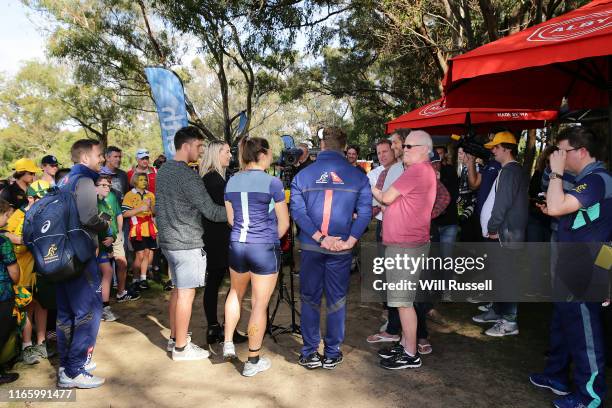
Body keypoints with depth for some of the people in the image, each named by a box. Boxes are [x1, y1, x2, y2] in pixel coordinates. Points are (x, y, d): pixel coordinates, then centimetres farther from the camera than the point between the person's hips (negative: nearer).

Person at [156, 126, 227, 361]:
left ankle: (174, 338, 29)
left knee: (177, 289, 18)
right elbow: (211, 212, -20)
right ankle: (181, 348, 10)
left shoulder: (163, 170, 10)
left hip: (168, 240, 9)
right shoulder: (187, 176, -19)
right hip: (187, 243, -9)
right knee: (186, 294, 0)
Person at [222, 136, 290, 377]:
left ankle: (228, 343, 33)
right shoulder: (272, 183, -11)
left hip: (237, 245, 6)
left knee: (236, 293, 29)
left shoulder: (232, 182, 5)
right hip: (265, 248, -5)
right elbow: (284, 223, -5)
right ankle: (253, 361, 16)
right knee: (259, 305, 5)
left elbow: (231, 219, 12)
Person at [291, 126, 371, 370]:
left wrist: (320, 237, -13)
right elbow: (365, 212, -11)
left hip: (310, 247, 0)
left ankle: (310, 353, 18)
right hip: (342, 248, 0)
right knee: (337, 300, 11)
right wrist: (349, 241, -13)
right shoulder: (358, 176, -1)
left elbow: (297, 211, -10)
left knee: (310, 299, 12)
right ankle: (332, 354, 20)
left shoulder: (303, 175, 1)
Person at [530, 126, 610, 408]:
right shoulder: (588, 179, 13)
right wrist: (554, 212, 8)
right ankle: (557, 377, 35)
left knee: (584, 332, 2)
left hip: (583, 274, -10)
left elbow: (556, 206, -32)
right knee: (562, 324, 20)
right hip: (571, 268, 10)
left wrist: (556, 172, -21)